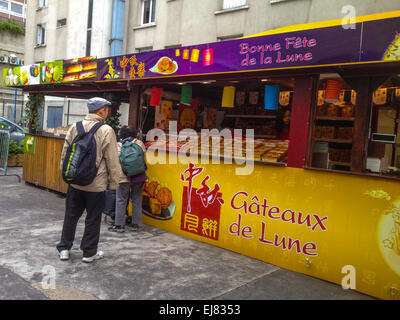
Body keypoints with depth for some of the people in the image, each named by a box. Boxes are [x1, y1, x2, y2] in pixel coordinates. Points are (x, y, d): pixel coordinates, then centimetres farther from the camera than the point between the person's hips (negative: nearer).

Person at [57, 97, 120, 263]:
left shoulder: (75, 127, 1)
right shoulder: (106, 131, -12)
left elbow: (65, 153, 8)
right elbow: (112, 160, -10)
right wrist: (114, 181, -1)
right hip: (96, 184, -4)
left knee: (71, 215, 16)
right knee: (93, 218, 9)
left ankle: (64, 249, 26)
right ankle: (89, 252, 19)